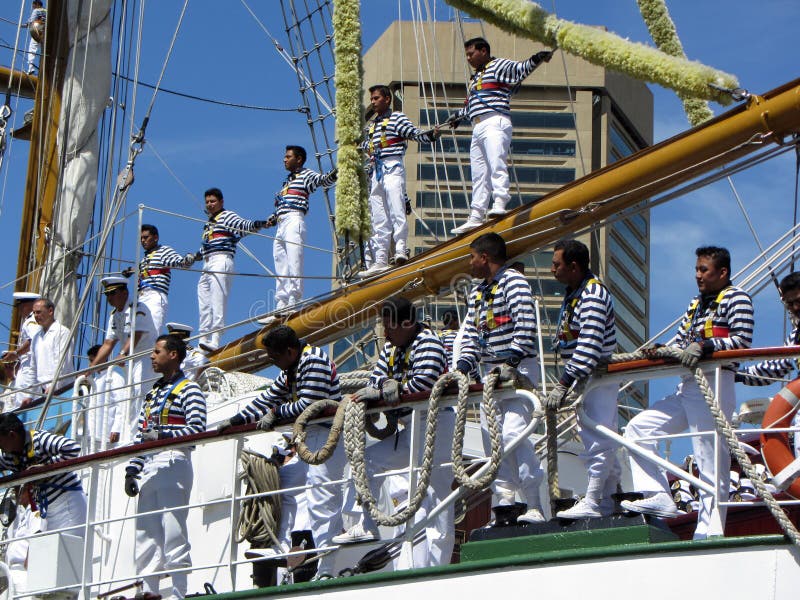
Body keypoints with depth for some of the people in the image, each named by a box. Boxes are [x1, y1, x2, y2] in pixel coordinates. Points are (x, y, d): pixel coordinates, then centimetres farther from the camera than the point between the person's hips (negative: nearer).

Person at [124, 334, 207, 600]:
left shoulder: (188, 390, 0)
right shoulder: (152, 394, 24)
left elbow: (197, 428, -12)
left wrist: (164, 435, -19)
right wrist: (132, 470, 12)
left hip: (173, 463, -8)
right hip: (149, 468, 8)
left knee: (173, 531, -11)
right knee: (146, 533, 5)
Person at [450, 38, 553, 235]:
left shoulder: (499, 66, 4)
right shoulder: (475, 77, 30)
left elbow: (520, 69, -14)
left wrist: (537, 59, -30)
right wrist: (459, 116, 55)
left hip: (495, 122, -8)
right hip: (477, 127, 8)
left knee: (496, 163, -24)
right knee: (479, 174, 4)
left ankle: (499, 203, -35)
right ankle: (476, 217, 2)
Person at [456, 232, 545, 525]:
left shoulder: (513, 281, -6)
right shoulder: (477, 292, 19)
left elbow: (526, 325, -18)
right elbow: (471, 334, 15)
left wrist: (512, 363, -24)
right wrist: (463, 366, -1)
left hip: (519, 368, -8)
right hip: (491, 371, 8)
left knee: (513, 433, -19)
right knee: (493, 438, 1)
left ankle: (538, 508, -17)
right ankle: (504, 506, 3)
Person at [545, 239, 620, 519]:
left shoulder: (593, 296, -20)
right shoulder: (573, 294, 12)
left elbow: (589, 348, -28)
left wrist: (564, 384, -30)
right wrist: (566, 381, 16)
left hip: (600, 378, -10)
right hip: (584, 380, 10)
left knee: (596, 442, -11)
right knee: (601, 440, 14)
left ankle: (592, 502, -12)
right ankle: (608, 498, 20)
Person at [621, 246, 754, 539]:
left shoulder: (736, 298, -2)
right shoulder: (696, 304, 24)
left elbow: (742, 340, -13)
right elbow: (680, 340, 19)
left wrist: (704, 346, -24)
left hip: (713, 386, -10)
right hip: (687, 387, 10)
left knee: (711, 460, -11)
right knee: (637, 429, 6)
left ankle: (710, 531, -12)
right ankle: (657, 495, -1)